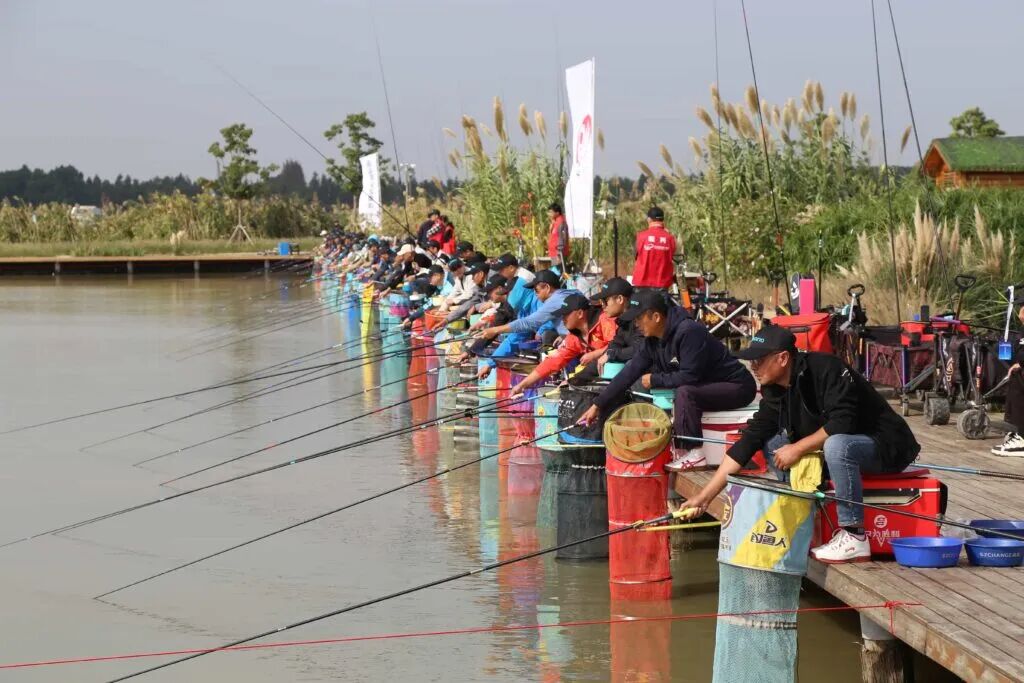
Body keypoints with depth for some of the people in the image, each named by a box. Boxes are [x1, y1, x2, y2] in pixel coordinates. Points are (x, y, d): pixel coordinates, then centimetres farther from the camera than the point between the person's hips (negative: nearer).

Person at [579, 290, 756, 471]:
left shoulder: (688, 332, -26)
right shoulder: (653, 340, 0)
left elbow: (689, 376, -28)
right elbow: (630, 372, 3)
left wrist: (654, 380, -15)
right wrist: (597, 405, 2)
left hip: (736, 386, -9)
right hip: (705, 386, 9)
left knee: (684, 393, -28)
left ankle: (693, 454, -23)